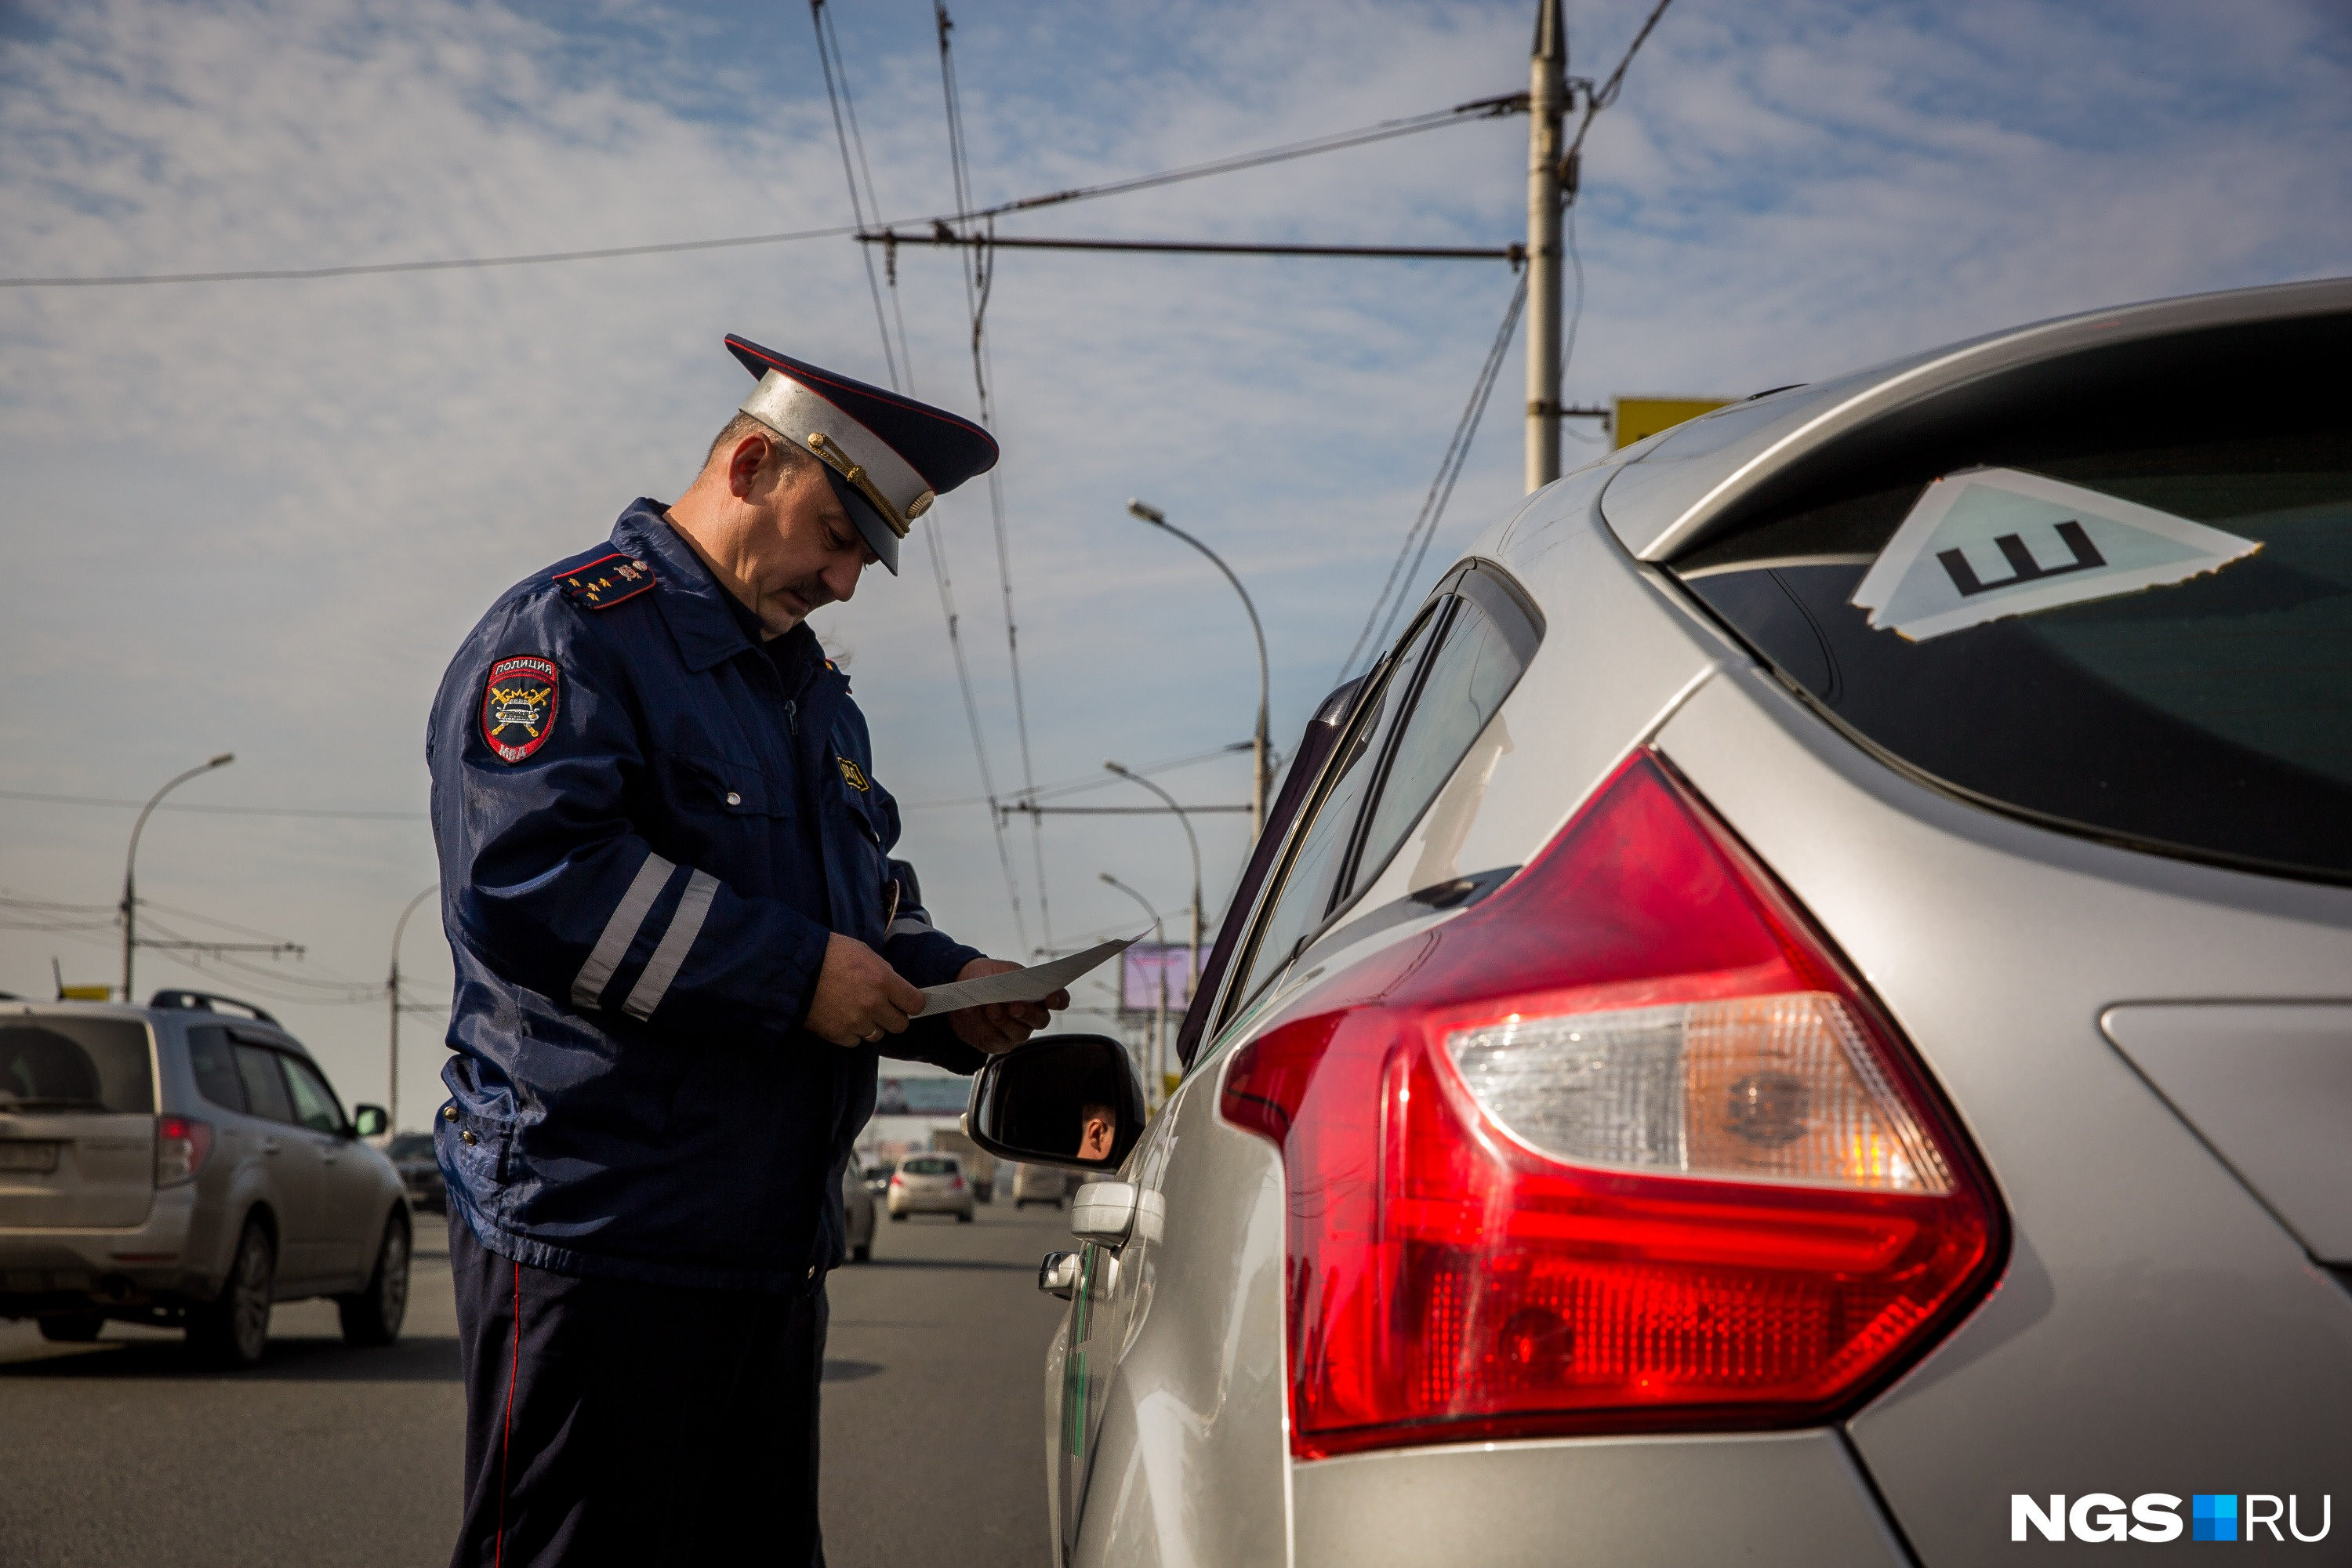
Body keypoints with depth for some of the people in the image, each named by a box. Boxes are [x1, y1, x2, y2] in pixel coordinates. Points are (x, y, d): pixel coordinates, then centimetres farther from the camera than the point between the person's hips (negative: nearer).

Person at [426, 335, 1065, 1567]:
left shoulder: (810, 687, 22)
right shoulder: (570, 631, -7)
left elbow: (865, 900, 29)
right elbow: (523, 875, -22)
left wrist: (947, 986, 6)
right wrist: (790, 972, -21)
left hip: (773, 1248, 9)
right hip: (596, 1234, -9)